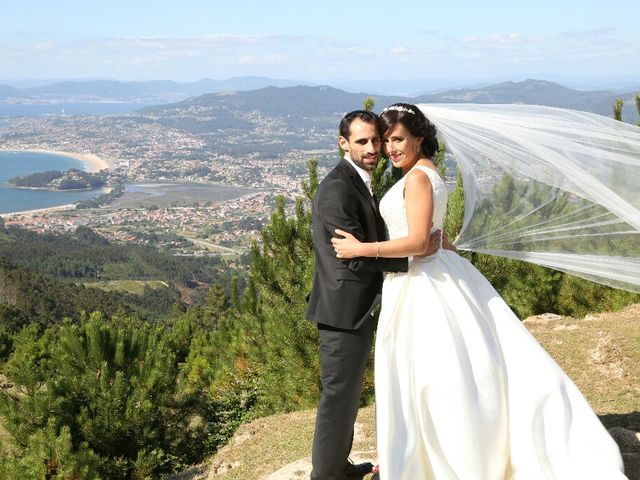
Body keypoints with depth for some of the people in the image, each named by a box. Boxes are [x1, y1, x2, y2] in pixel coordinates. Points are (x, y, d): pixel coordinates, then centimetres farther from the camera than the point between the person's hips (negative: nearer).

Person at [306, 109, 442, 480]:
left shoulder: (361, 182, 12)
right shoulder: (337, 189, -21)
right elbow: (355, 257, -25)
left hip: (358, 308, 10)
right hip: (344, 310, -10)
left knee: (348, 393, 22)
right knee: (339, 395, 2)